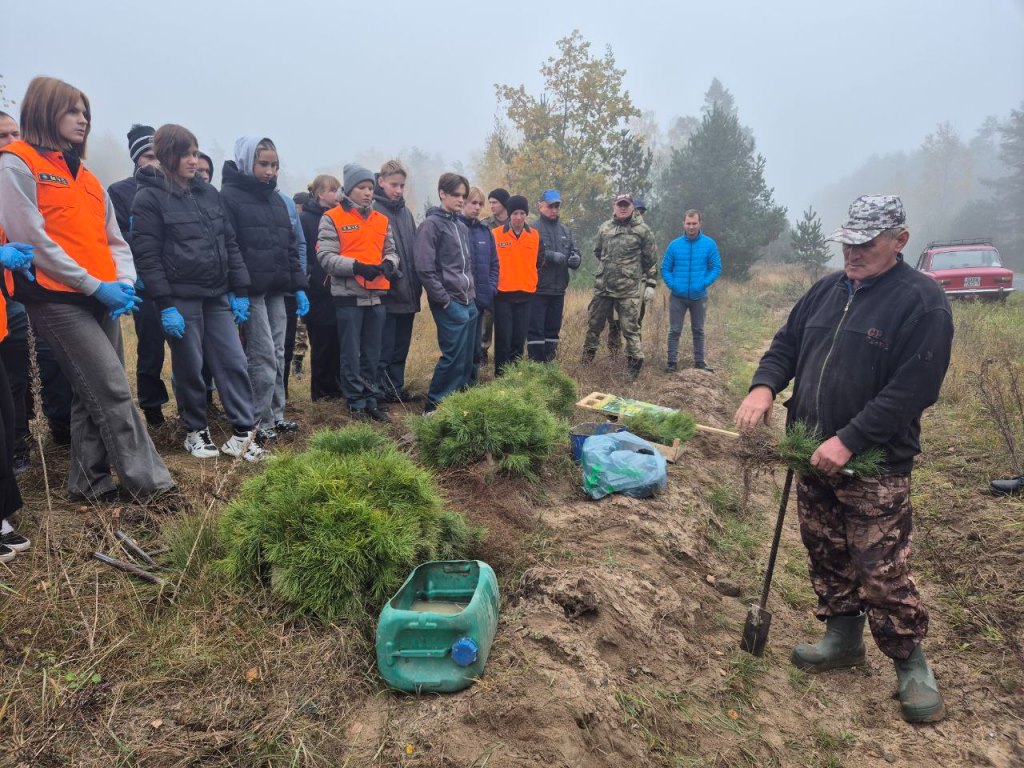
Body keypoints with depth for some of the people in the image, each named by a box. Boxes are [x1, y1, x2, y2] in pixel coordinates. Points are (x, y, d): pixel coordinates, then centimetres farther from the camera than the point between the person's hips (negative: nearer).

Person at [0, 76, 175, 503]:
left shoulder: (84, 175, 20)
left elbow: (114, 240, 17)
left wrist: (123, 282, -3)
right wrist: (96, 285, -14)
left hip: (102, 300, 7)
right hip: (57, 300, -7)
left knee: (94, 395, 9)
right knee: (113, 391, -11)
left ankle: (90, 484, 20)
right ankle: (150, 483, -5)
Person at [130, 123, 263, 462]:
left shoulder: (208, 192, 11)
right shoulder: (148, 197, -5)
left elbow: (229, 242, 12)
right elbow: (146, 256, -10)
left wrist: (240, 290, 6)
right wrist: (165, 305, -16)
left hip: (217, 295, 5)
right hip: (181, 298, -5)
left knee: (233, 361, 2)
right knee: (189, 368, 5)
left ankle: (244, 431, 9)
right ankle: (196, 431, 21)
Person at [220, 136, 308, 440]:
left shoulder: (276, 199, 17)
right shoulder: (229, 196, -5)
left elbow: (289, 246, 19)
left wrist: (299, 286, 12)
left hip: (276, 289, 7)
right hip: (251, 290, -7)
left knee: (277, 354, 9)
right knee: (263, 355, -6)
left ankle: (276, 413, 19)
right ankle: (261, 422, 3)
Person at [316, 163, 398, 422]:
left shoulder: (381, 220, 13)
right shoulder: (333, 218, -3)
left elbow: (391, 251, 17)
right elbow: (325, 256, -9)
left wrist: (388, 264, -6)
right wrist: (356, 266, -22)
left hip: (376, 295, 5)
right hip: (348, 296, -5)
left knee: (372, 355, 11)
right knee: (351, 355, 2)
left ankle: (372, 400, 21)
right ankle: (356, 403, 12)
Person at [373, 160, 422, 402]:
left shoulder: (406, 212, 15)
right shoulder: (373, 211, -7)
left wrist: (417, 285, 11)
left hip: (408, 292, 7)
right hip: (386, 293, -7)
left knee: (401, 346, 14)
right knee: (384, 348, 0)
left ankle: (397, 387, 24)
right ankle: (381, 391, 9)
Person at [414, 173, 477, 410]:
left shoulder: (462, 227, 18)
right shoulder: (431, 225, -7)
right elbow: (425, 269, -14)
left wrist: (471, 293, 13)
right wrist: (445, 300, -15)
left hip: (469, 303, 8)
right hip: (450, 305, -8)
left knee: (466, 358, 10)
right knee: (453, 357, -10)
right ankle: (434, 404, 1)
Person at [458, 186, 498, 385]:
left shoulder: (485, 231, 13)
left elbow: (494, 263, 17)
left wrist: (491, 288, 7)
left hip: (481, 298, 6)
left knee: (475, 345, 12)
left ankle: (472, 383, 22)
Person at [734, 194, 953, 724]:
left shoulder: (922, 302, -11)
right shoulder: (827, 289, 9)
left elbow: (912, 389, -18)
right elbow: (786, 345, 13)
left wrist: (847, 441, -23)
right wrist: (764, 386, -8)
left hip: (875, 464, -6)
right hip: (813, 455, 7)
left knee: (881, 574, 0)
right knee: (826, 555, 18)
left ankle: (911, 664, 22)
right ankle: (843, 638, 37)